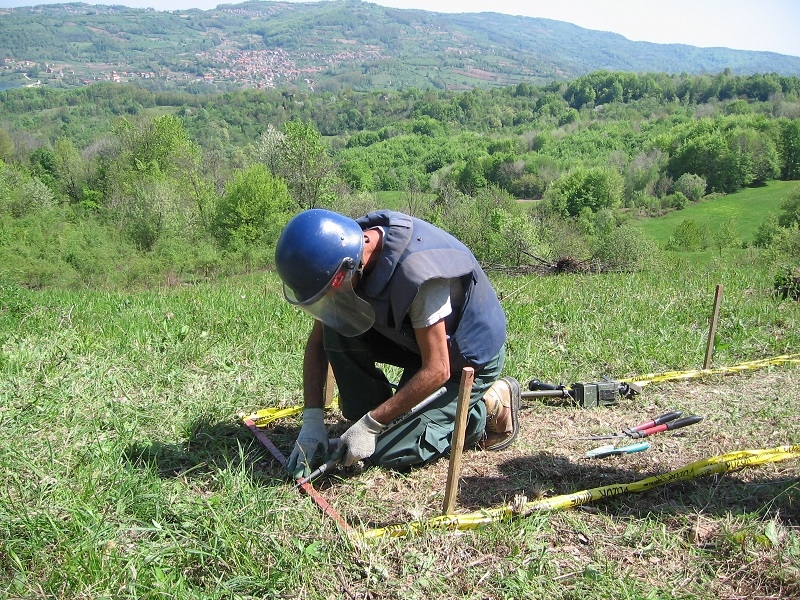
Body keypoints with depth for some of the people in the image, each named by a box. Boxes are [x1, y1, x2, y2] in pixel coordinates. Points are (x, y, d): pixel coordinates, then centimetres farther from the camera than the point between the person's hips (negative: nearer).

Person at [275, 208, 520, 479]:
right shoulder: (345, 250, -15)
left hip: (471, 358, -6)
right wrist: (311, 420, -14)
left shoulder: (417, 270, -37)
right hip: (414, 339, 7)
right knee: (336, 330, -16)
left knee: (391, 454, -14)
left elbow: (436, 371, -30)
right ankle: (374, 418, 2)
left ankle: (488, 408, 4)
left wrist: (370, 426, -25)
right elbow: (318, 339, -7)